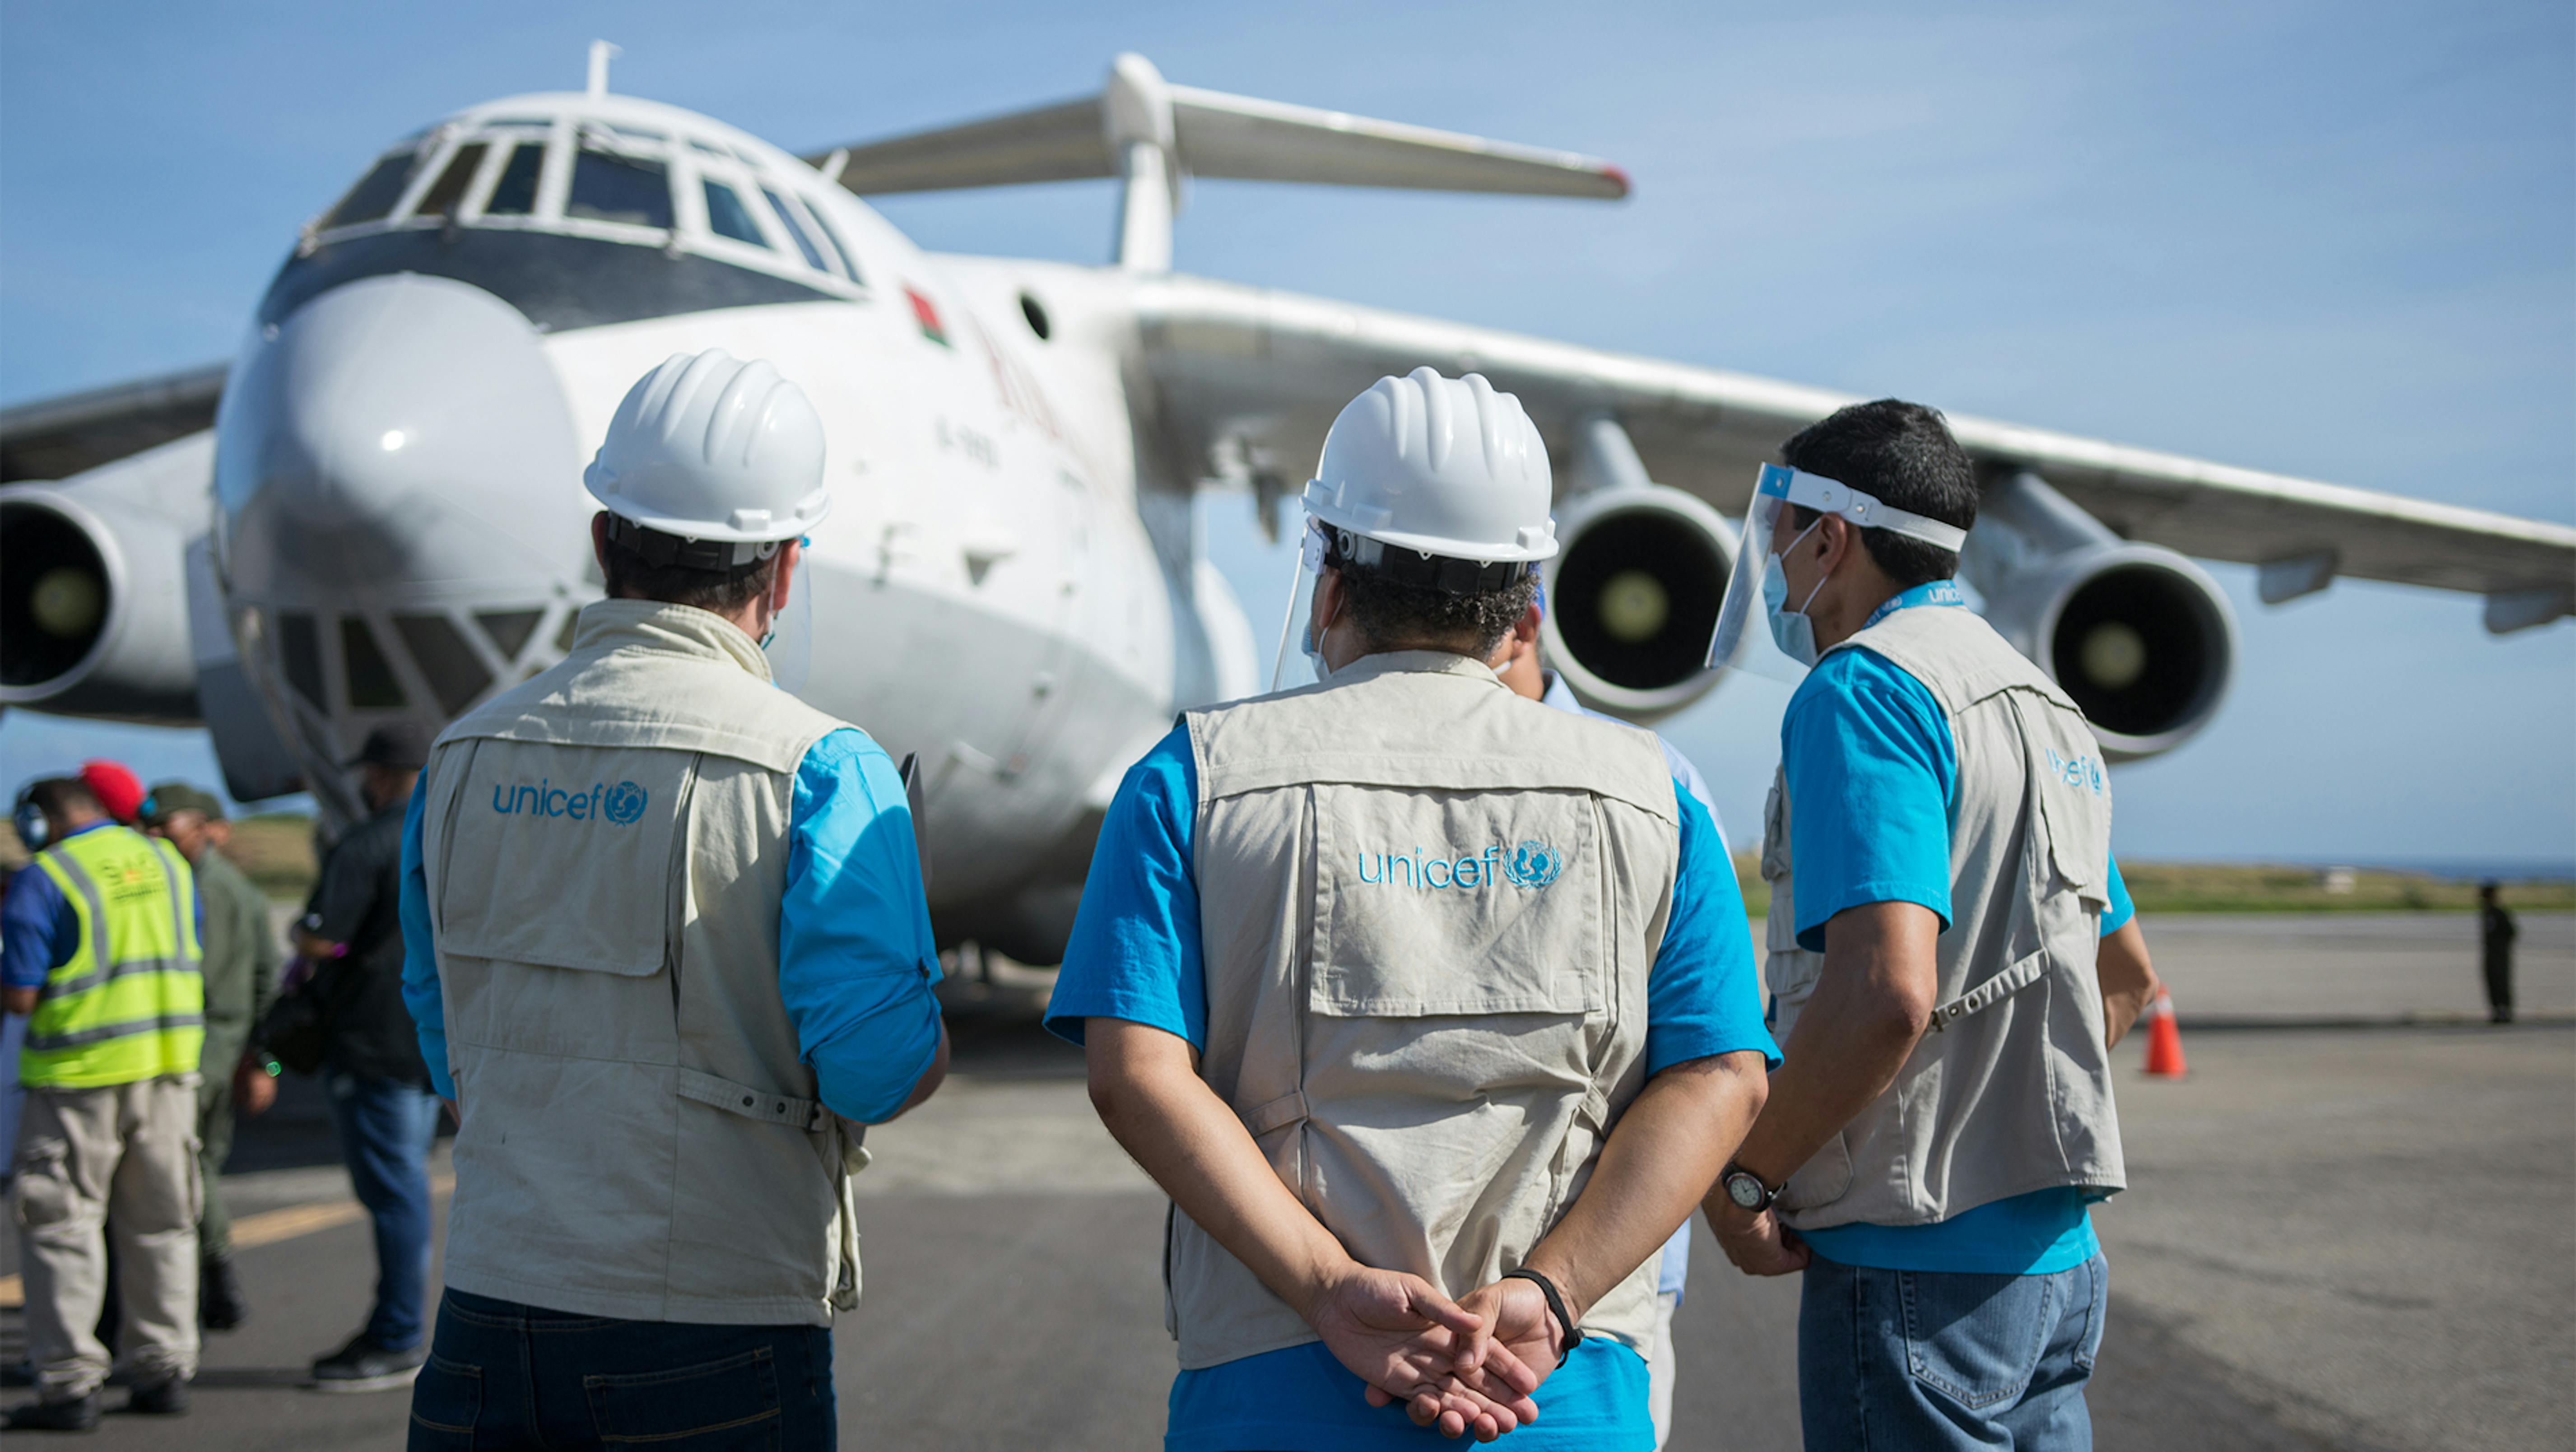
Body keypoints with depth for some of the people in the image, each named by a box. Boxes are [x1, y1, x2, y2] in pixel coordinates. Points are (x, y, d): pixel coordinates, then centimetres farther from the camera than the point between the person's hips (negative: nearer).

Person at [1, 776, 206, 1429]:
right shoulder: (168, 862, 9)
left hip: (79, 1072, -6)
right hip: (168, 1061, 6)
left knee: (63, 1224, 3)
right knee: (161, 1222, 13)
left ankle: (69, 1381, 3)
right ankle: (164, 1368, 17)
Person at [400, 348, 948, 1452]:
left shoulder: (464, 758, 6)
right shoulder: (821, 770, -11)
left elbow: (450, 1052, 15)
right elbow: (877, 1064, -16)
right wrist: (927, 1050, 5)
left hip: (488, 1319, 5)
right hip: (710, 1347, -4)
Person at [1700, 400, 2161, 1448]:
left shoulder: (1864, 686, -14)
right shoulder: (2041, 702, 16)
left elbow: (1886, 989, -27)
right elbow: (2127, 977, 26)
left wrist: (1745, 1176, -15)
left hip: (1919, 1256, -9)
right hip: (2055, 1250, 9)